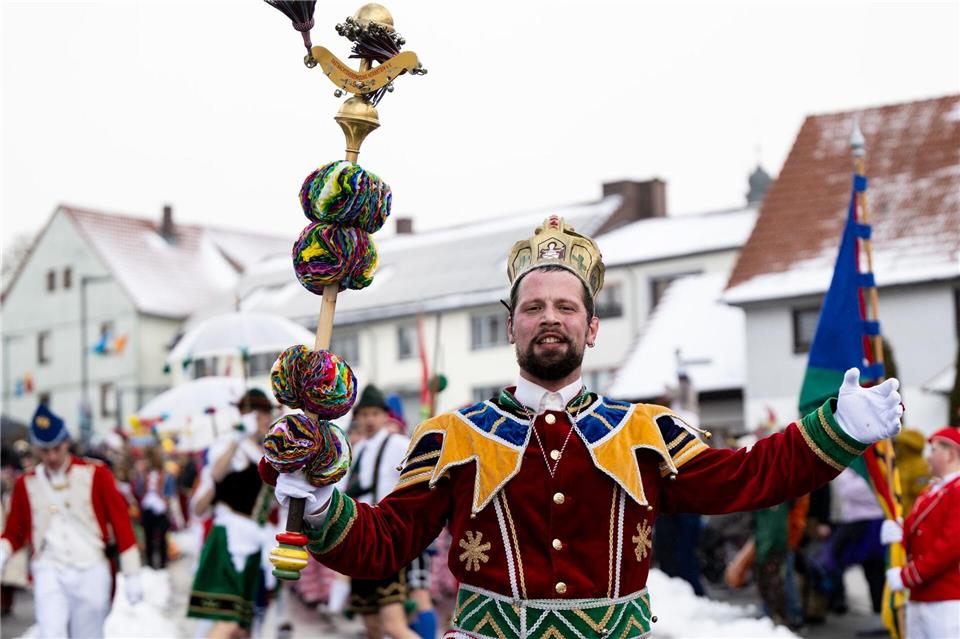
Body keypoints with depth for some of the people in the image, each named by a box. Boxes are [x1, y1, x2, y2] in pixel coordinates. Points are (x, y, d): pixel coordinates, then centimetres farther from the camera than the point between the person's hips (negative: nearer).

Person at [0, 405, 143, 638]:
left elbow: (121, 522, 0)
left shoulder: (95, 474, 0)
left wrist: (132, 576, -3)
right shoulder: (26, 483, 6)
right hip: (49, 573, 1)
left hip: (91, 573, -1)